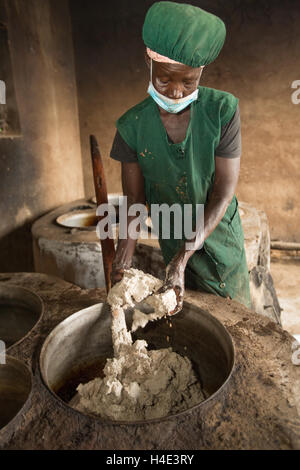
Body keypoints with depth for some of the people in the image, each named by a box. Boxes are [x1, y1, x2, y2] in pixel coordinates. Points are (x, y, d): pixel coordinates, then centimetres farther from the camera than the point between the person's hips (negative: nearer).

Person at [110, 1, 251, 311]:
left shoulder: (223, 110, -17)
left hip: (220, 237, 0)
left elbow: (223, 194, -18)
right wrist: (123, 261, -21)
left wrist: (183, 259, -24)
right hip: (172, 243, 1)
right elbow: (134, 200, -7)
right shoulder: (132, 126, -12)